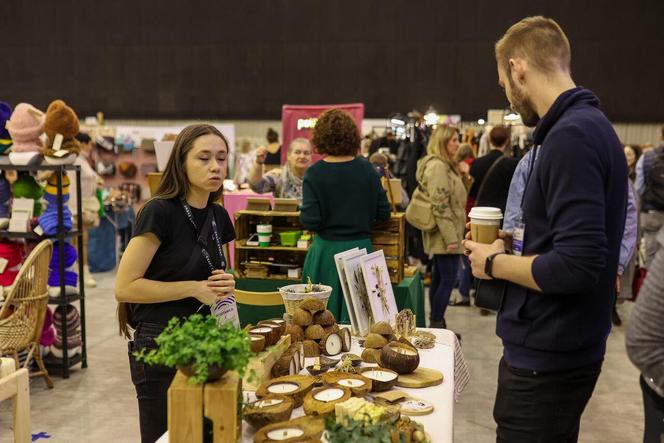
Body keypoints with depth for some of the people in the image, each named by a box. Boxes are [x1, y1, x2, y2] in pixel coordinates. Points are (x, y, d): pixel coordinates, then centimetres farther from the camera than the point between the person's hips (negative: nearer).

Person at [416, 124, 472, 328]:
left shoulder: (446, 164, 15)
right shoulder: (437, 166, -17)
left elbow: (454, 197, 22)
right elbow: (440, 206, -22)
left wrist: (464, 178, 6)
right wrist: (451, 237, -23)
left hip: (444, 235, 10)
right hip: (445, 234, -10)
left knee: (439, 278, 12)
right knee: (448, 278, -6)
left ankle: (435, 323, 19)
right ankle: (437, 324, 1)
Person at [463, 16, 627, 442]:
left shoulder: (571, 136, -22)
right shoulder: (589, 125, 10)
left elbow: (577, 266, -28)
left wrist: (494, 263, -13)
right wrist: (514, 250, 7)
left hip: (546, 359, -10)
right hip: (557, 347, 10)